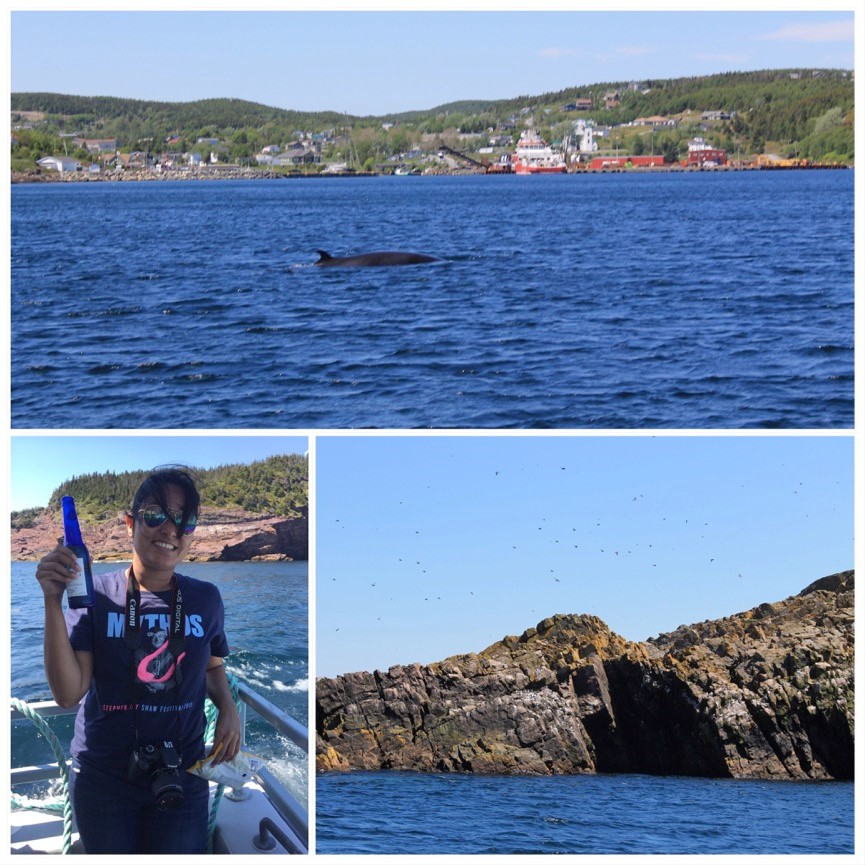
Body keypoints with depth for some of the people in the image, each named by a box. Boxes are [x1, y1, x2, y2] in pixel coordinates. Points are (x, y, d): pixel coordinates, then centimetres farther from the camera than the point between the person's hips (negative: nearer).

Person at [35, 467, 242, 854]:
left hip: (182, 777, 2)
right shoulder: (96, 594, -9)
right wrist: (53, 602, -23)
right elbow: (69, 693, -16)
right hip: (103, 777, -2)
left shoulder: (205, 599, -1)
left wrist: (227, 707, -4)